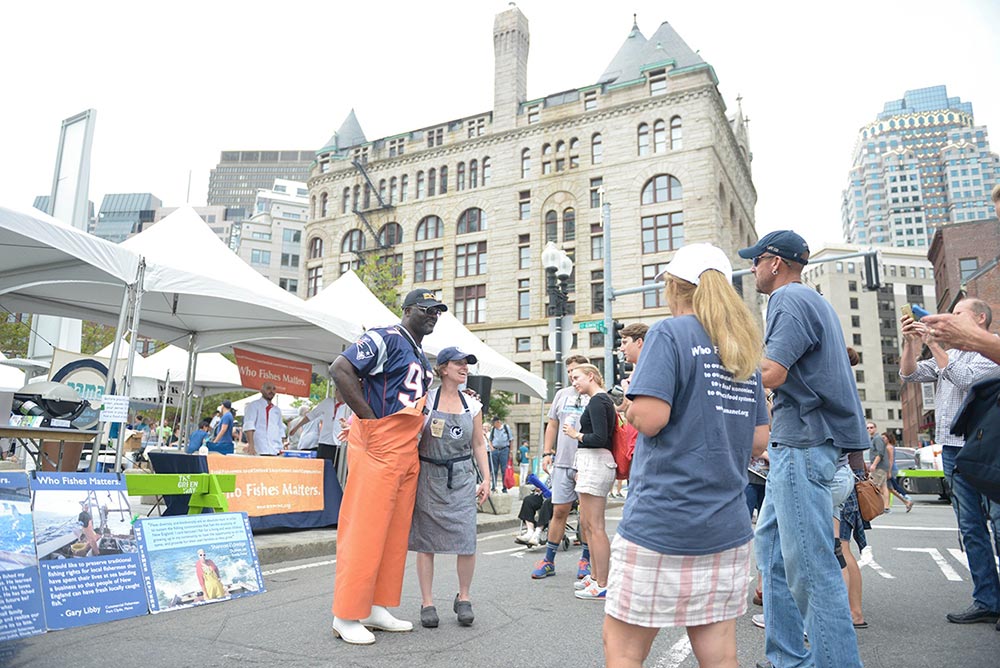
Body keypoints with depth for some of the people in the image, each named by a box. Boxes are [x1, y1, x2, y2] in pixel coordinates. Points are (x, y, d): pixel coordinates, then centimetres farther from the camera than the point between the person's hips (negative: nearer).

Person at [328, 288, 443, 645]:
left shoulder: (421, 358, 21)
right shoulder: (385, 338, -8)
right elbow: (340, 369, -19)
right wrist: (370, 418, -18)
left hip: (407, 452, 9)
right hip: (378, 445, -9)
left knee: (394, 531, 11)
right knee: (365, 528, -4)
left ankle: (376, 608, 22)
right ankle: (346, 616, 6)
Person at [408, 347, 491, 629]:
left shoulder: (472, 405, 7)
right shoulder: (426, 399, -3)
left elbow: (478, 445, 13)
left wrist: (486, 478, 7)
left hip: (462, 478, 2)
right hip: (429, 476, -2)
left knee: (466, 540, -4)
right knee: (425, 541, 2)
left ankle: (463, 598, 16)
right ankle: (427, 602, 15)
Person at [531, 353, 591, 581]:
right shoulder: (562, 394, 13)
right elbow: (552, 425, 17)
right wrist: (547, 453, 9)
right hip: (563, 463, 3)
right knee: (559, 511, 7)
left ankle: (585, 560, 20)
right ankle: (548, 560, 14)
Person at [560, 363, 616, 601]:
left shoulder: (596, 401, -13)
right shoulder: (604, 399, 18)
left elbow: (600, 438, -21)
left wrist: (576, 434, -7)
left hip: (595, 463, -11)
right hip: (592, 463, 11)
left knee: (595, 526, -6)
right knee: (586, 523, 17)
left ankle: (602, 585, 0)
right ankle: (595, 575, 27)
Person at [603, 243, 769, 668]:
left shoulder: (670, 333, -7)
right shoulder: (744, 349, 13)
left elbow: (649, 418, -19)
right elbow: (758, 441, 12)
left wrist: (629, 405, 2)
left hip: (661, 524, -7)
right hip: (727, 527, 7)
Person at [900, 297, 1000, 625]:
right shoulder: (949, 354, 21)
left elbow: (964, 378, -15)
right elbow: (910, 374, 14)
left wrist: (932, 342, -12)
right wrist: (910, 341, 1)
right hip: (952, 448, 7)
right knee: (971, 529, 7)